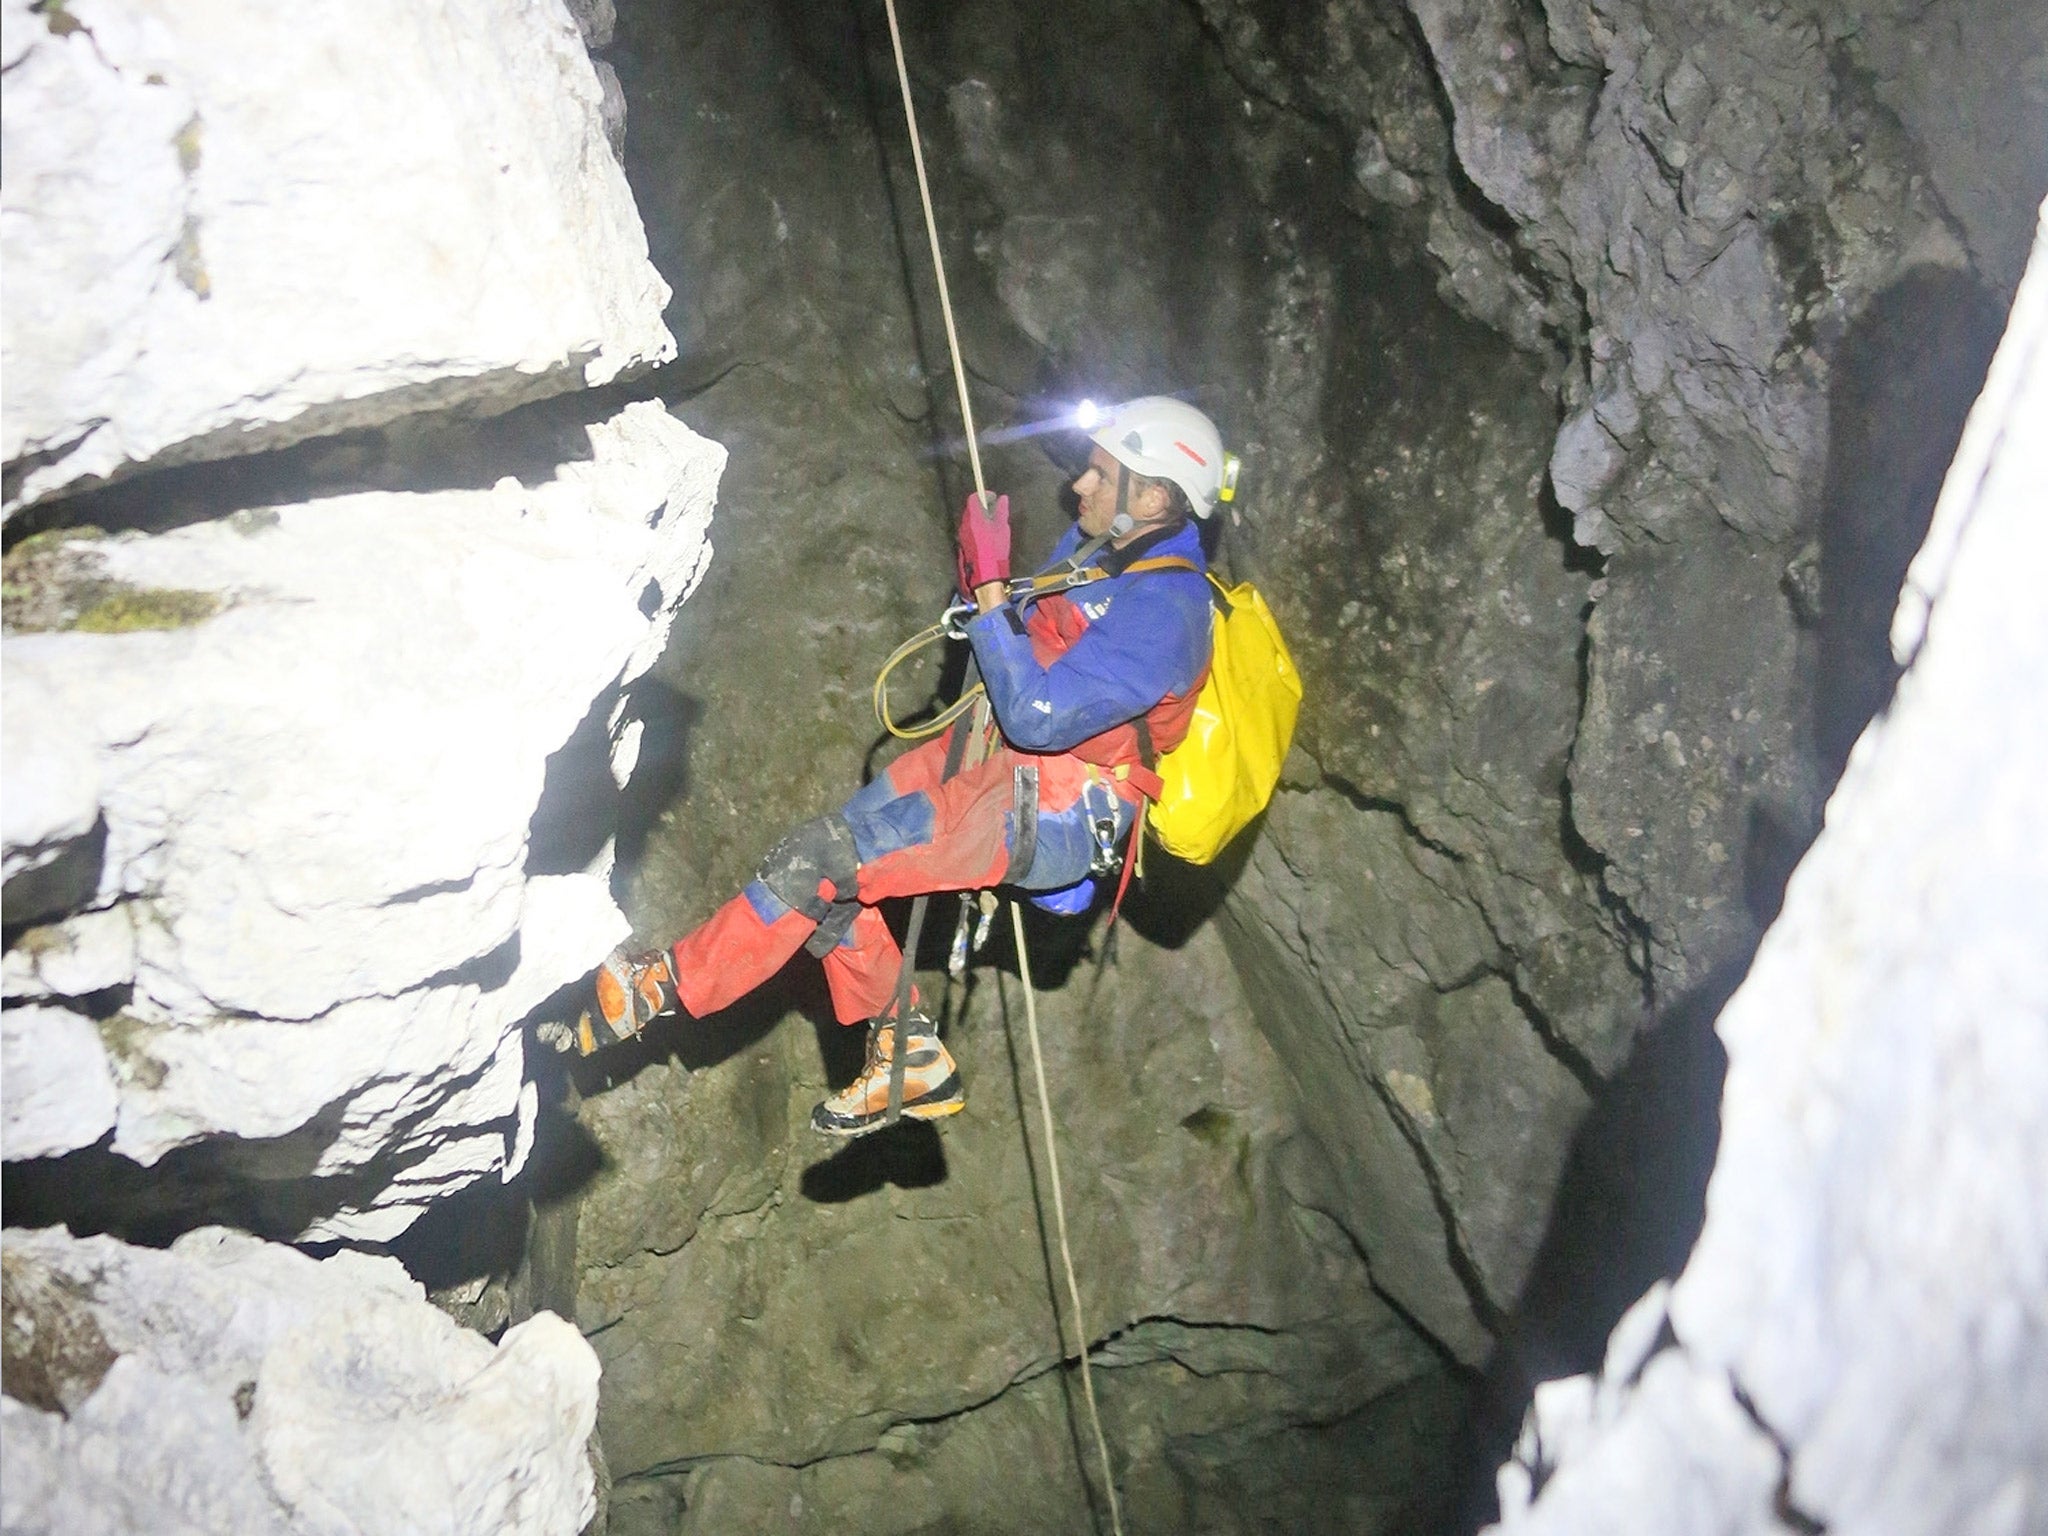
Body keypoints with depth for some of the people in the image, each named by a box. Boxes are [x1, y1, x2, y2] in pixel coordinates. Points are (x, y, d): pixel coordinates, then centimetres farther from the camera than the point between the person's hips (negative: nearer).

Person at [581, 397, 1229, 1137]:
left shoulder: (1165, 609, -24)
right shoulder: (1093, 544, 5)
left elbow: (1038, 717, -27)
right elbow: (1028, 634, 19)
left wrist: (990, 589, -24)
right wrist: (981, 576, -2)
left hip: (1054, 818, -10)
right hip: (996, 756, 10)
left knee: (825, 861, -16)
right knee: (825, 872, 2)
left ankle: (670, 983, 2)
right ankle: (905, 1057, 15)